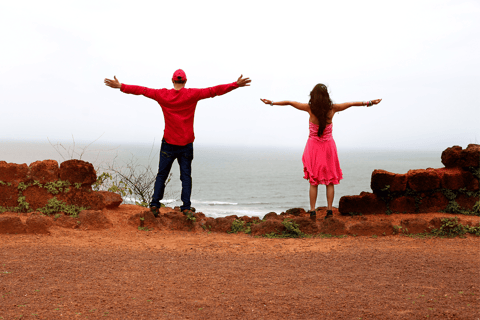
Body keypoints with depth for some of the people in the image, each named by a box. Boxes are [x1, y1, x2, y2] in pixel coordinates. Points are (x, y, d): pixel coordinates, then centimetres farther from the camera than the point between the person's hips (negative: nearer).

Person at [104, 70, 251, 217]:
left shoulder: (163, 94, -1)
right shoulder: (192, 94, -5)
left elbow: (141, 90, 6)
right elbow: (214, 90, -5)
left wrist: (120, 86, 15)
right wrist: (236, 84, -2)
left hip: (168, 143, 1)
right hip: (186, 144, -1)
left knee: (162, 175, 8)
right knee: (186, 176, 4)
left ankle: (155, 204, 4)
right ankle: (186, 207, 1)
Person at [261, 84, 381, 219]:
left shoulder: (310, 108, -11)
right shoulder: (332, 109, -8)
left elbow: (289, 102, -4)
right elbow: (352, 104, 2)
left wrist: (271, 102, 7)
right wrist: (370, 103, 12)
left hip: (313, 146, 0)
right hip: (328, 146, 0)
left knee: (313, 182, 5)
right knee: (330, 181, 7)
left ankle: (312, 211, 1)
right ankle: (329, 210, 2)